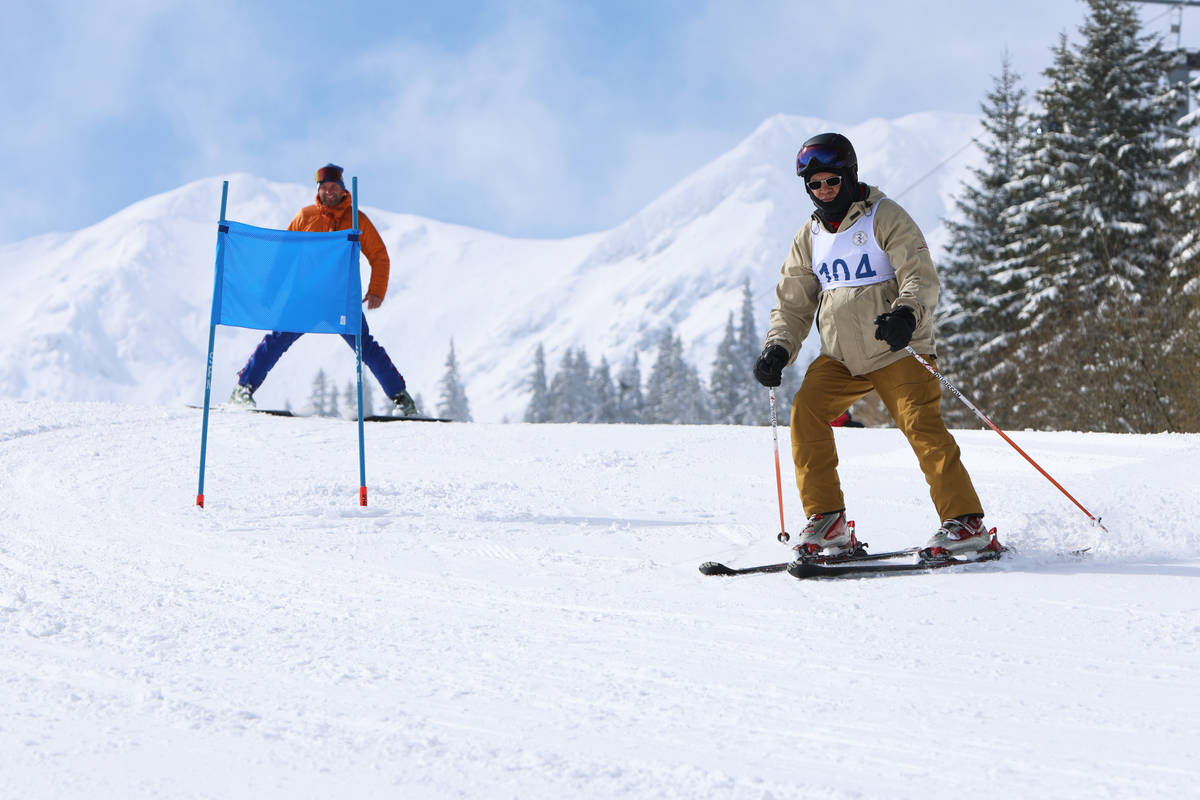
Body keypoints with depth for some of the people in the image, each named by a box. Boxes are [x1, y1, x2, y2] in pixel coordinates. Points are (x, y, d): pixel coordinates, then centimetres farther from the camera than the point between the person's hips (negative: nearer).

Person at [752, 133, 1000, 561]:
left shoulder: (885, 217, -4)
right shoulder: (810, 237, 12)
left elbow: (921, 277, -14)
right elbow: (793, 304, 15)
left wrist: (907, 313, -36)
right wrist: (777, 349, -4)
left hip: (895, 349, -5)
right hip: (840, 356, 5)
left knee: (922, 426, -18)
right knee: (807, 411, -14)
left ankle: (966, 523, -14)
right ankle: (827, 520, -7)